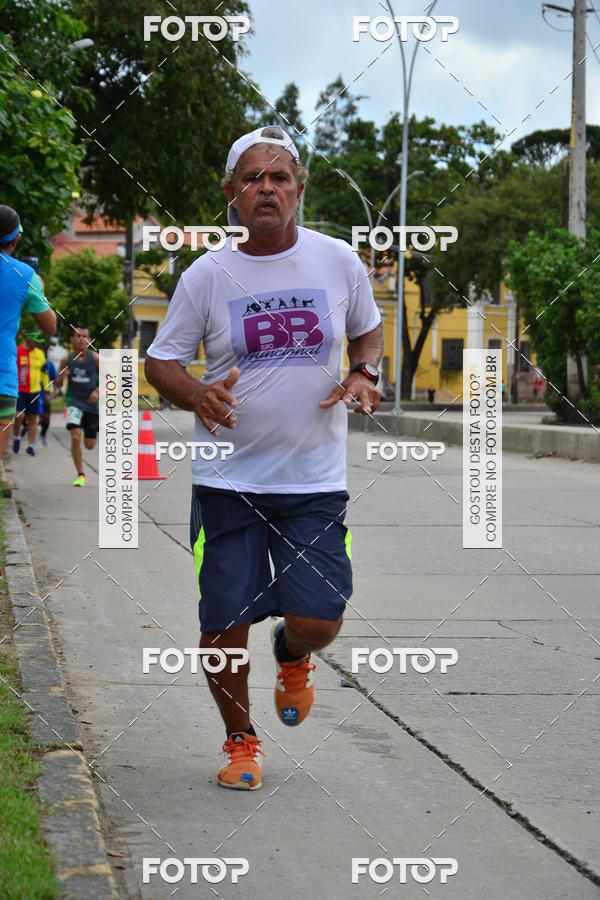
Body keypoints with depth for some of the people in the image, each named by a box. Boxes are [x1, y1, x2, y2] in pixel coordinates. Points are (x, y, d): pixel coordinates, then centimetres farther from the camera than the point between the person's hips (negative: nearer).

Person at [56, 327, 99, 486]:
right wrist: (61, 377, -16)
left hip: (92, 403, 0)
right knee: (75, 437, -21)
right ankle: (80, 475, -10)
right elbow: (58, 384, 7)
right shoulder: (67, 359, -3)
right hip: (74, 401, 0)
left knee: (90, 445, 9)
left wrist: (97, 391, -16)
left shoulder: (95, 358, -7)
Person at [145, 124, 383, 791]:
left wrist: (363, 375, -3)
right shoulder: (207, 274, -3)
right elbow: (160, 362, 4)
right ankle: (240, 739, 25)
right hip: (227, 479, 0)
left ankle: (292, 655, 32)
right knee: (224, 627, -1)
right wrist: (197, 395, -18)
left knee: (317, 622, -7)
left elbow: (367, 330, 19)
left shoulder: (339, 261, 1)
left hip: (315, 480, 1)